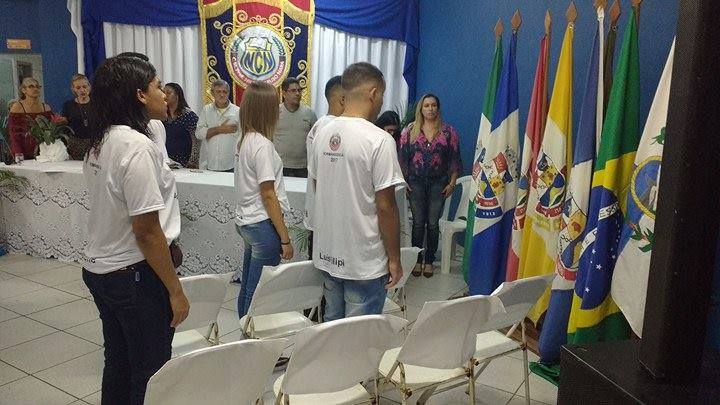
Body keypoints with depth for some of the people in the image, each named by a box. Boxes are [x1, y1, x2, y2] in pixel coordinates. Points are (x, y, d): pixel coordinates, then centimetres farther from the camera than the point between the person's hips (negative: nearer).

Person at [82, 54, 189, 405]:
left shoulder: (99, 143, 5)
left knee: (118, 363, 22)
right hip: (135, 275, -9)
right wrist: (175, 290, -16)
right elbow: (147, 231, -23)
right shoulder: (137, 146, -21)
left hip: (99, 270, 9)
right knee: (150, 371, 7)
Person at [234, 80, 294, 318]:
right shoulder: (262, 144, -17)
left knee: (247, 288, 18)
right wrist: (285, 238, -14)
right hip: (262, 225, -9)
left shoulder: (244, 140, 9)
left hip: (245, 222, 9)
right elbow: (268, 195, -18)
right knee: (259, 291, 1)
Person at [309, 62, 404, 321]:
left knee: (331, 326, 20)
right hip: (364, 261, -7)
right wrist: (394, 259, -7)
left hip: (327, 254, 7)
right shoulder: (379, 140, -17)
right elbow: (385, 207, -17)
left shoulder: (323, 134, 3)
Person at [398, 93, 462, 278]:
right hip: (416, 182, 0)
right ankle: (417, 259, 18)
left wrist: (452, 183, -2)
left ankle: (429, 260, 18)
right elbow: (402, 157, 2)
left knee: (433, 223, 5)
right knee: (418, 223, 5)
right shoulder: (410, 130, 1)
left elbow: (455, 159, 2)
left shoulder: (449, 131, 1)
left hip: (438, 183, 0)